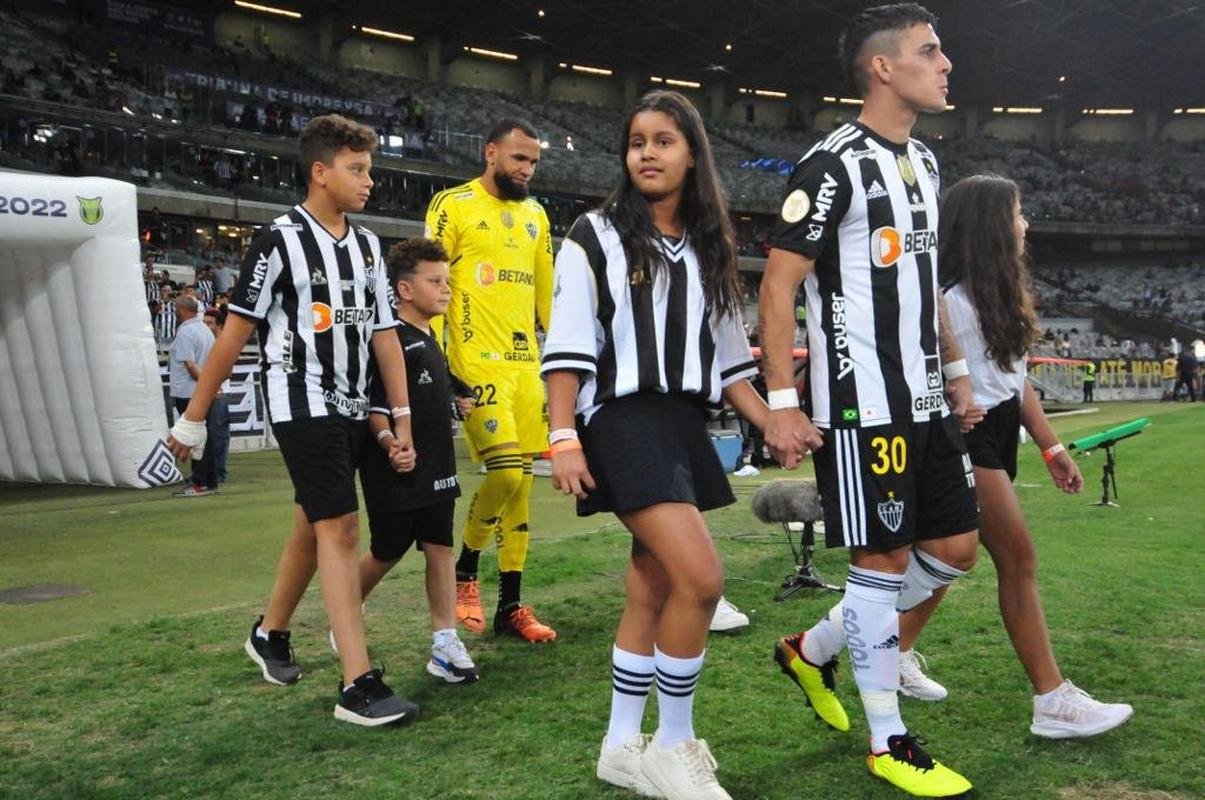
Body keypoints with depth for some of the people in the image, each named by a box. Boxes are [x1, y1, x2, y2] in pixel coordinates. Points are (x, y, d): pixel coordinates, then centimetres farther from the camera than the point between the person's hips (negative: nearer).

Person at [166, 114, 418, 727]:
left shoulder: (367, 245, 10)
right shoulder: (280, 240, -9)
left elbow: (384, 333, 11)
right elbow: (236, 332, -8)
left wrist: (403, 420, 7)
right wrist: (192, 420, -5)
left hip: (351, 406, 7)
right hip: (302, 402, -7)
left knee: (313, 525, 16)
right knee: (340, 526, -14)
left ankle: (269, 634, 37)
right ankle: (357, 687, -11)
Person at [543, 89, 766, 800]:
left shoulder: (709, 249, 16)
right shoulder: (595, 236, 0)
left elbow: (727, 355, 18)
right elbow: (567, 346, -6)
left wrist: (771, 423, 8)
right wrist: (564, 437, -13)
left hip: (685, 425, 6)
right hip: (622, 420, -6)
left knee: (653, 590, 8)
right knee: (701, 578, -17)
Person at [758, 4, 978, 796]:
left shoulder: (925, 163, 15)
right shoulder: (833, 166, -12)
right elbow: (778, 286, -15)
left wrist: (957, 370, 19)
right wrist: (782, 403, -19)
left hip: (925, 400, 9)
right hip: (862, 404, -9)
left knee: (955, 548, 12)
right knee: (883, 560, 0)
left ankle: (814, 649, 27)